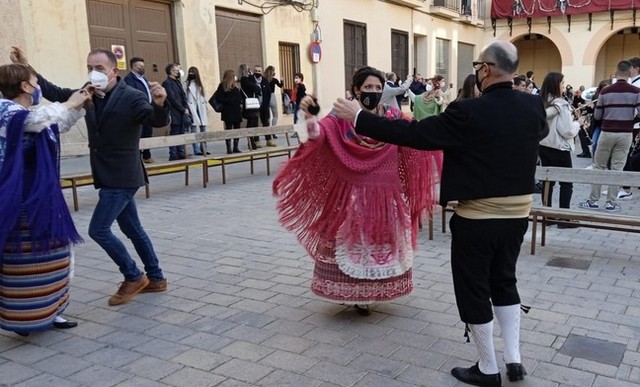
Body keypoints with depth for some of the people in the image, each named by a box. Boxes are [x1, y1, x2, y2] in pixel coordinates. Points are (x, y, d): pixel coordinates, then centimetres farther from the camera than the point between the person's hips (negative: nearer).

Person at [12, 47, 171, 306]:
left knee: (98, 230, -7)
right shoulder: (88, 95, 5)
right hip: (109, 177, 8)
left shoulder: (131, 97, -16)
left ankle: (134, 277, 8)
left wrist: (159, 103, -48)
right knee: (132, 230, 14)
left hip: (122, 178, -8)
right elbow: (55, 93, 14)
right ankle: (155, 278, 27)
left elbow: (158, 122, -27)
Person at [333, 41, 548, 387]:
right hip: (517, 213, 7)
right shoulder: (533, 106, -2)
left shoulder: (469, 112, -21)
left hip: (477, 216, -6)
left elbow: (413, 134, -21)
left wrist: (358, 118, -14)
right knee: (504, 282, 23)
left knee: (474, 291, 9)